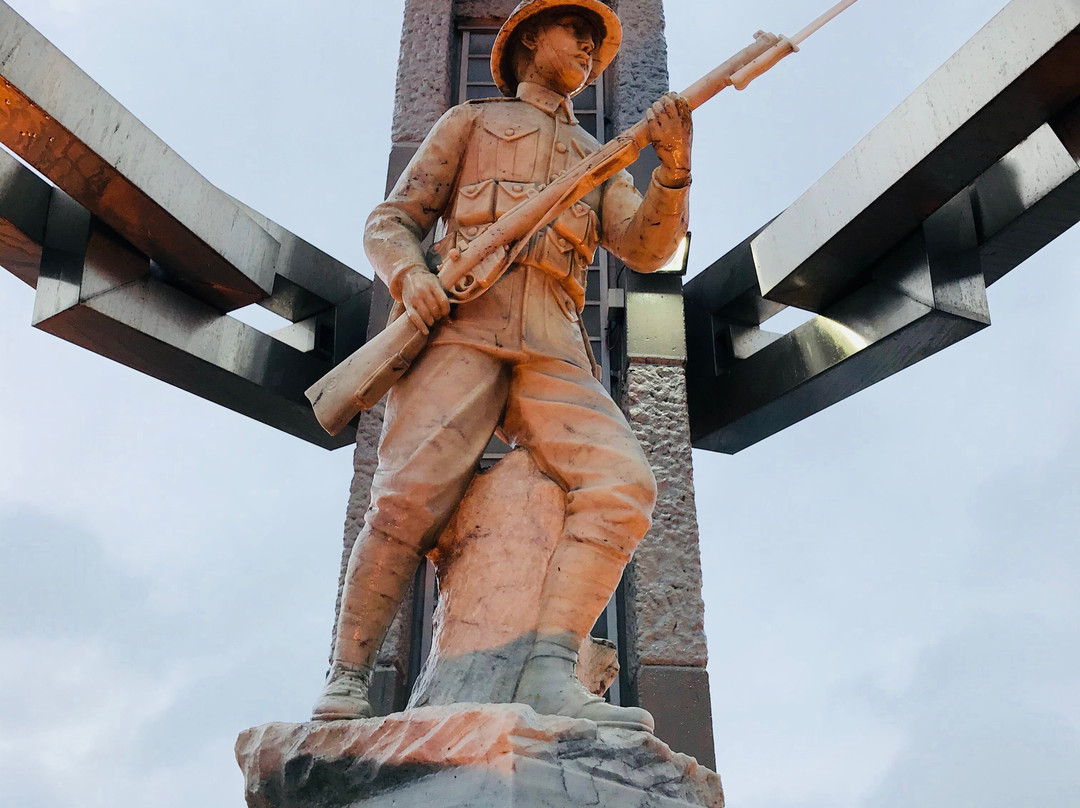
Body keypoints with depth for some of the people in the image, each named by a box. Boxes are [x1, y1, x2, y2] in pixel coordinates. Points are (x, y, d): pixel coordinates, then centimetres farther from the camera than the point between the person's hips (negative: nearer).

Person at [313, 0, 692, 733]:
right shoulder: (470, 121, 24)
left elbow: (645, 249, 11)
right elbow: (390, 222, 15)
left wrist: (675, 167, -8)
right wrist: (410, 275, -8)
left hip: (551, 349, 3)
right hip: (461, 325, -2)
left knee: (623, 486, -23)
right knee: (410, 499, -22)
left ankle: (551, 674, -29)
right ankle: (346, 687, -12)